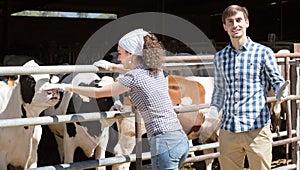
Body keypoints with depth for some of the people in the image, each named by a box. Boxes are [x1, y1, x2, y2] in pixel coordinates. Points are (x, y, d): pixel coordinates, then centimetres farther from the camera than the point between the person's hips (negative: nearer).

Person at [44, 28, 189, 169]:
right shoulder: (156, 70, 11)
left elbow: (97, 93, 0)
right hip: (181, 139, 8)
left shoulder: (134, 78, -11)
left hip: (164, 143, -8)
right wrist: (113, 67, 43)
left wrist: (69, 87, 13)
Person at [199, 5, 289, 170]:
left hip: (257, 129, -4)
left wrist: (281, 90, -20)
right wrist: (211, 119, 16)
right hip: (227, 130, 4)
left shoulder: (263, 52, 0)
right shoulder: (220, 57, 13)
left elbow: (277, 81, 3)